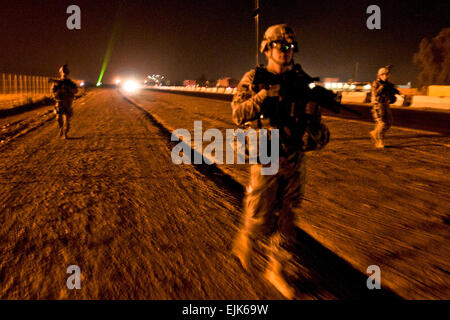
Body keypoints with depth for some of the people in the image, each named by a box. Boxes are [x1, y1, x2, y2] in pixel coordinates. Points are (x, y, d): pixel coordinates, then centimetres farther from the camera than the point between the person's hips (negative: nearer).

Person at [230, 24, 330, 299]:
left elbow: (314, 116, 10)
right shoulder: (254, 79, -4)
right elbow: (238, 115, -14)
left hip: (296, 160, 4)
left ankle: (278, 270, 25)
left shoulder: (302, 81, 6)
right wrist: (262, 96, -28)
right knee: (260, 219, 2)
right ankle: (246, 238, 37)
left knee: (287, 218, 10)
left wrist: (318, 133, -11)